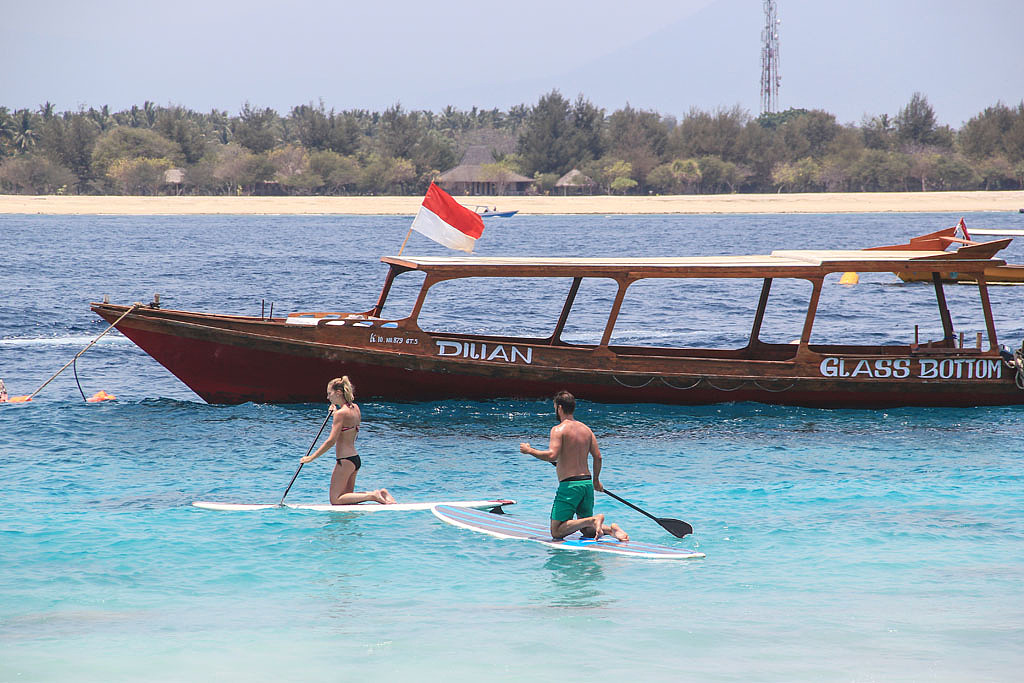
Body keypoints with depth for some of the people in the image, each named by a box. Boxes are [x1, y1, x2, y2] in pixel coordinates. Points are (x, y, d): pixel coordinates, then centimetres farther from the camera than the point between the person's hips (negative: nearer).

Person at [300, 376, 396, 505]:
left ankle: (373, 496, -13)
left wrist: (311, 457, -14)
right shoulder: (355, 408, 9)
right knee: (347, 497, 18)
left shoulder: (341, 413, -16)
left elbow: (331, 441, -19)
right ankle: (380, 493, 6)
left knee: (335, 500, -4)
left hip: (345, 460, -9)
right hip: (356, 459, 9)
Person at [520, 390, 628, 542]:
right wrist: (596, 480, 25)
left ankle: (593, 521, -22)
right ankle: (611, 529, -9)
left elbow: (552, 455, -21)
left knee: (557, 532, -5)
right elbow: (598, 457, 11)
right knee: (587, 530, 19)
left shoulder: (559, 429, -9)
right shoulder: (586, 429, 11)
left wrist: (529, 450, -8)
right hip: (587, 483, 7)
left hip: (569, 485, -7)